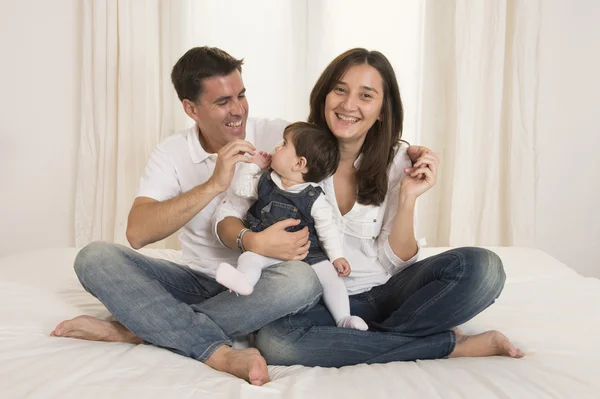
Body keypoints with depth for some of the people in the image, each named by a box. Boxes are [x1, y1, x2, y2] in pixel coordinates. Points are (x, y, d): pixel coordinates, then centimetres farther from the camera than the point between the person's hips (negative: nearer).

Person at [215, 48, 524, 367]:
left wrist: (408, 198, -18)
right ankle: (450, 345, -21)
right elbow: (225, 215, -6)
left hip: (385, 291, 0)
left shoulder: (397, 162, -3)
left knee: (482, 267, -23)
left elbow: (396, 262, -3)